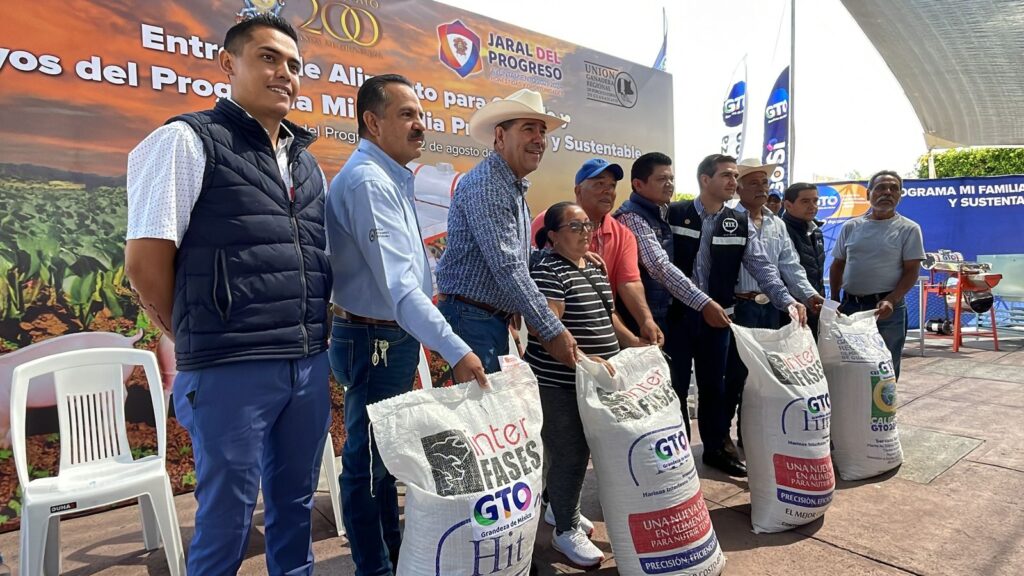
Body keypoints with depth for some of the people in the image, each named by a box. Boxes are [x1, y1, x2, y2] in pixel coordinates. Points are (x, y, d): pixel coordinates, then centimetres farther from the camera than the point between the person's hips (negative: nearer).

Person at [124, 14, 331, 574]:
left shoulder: (308, 163, 15)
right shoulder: (188, 140, -5)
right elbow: (145, 260, -8)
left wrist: (310, 339, 12)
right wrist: (201, 340, 1)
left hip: (311, 366, 6)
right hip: (231, 371, -6)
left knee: (295, 505, 19)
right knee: (226, 521, 8)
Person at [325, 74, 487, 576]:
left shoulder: (393, 179, 13)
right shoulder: (367, 181, -19)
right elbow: (398, 283, -28)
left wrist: (420, 340, 18)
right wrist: (455, 351, -31)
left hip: (395, 336, 10)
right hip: (375, 340, -10)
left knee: (387, 451, 20)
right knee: (369, 459, 5)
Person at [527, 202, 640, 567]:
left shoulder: (594, 269, 14)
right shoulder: (547, 271, -14)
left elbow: (607, 318, 22)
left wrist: (637, 345, 14)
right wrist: (582, 358, -33)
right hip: (561, 382, -8)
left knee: (581, 452, 18)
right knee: (569, 455, 1)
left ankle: (563, 509, 37)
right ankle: (566, 531, 18)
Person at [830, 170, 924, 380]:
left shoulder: (908, 229, 0)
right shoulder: (851, 227, 9)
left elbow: (911, 272, -4)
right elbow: (837, 266, 13)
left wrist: (890, 301, -18)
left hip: (886, 309, -3)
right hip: (850, 306, 3)